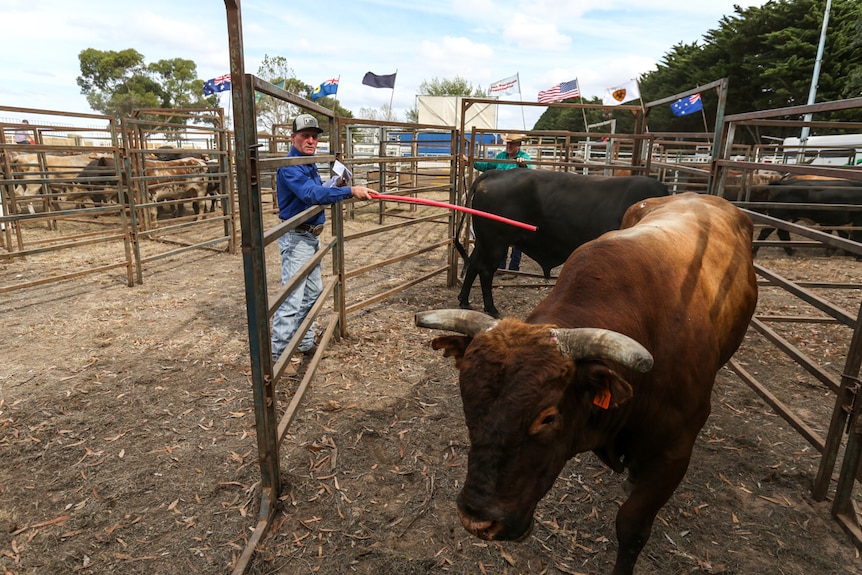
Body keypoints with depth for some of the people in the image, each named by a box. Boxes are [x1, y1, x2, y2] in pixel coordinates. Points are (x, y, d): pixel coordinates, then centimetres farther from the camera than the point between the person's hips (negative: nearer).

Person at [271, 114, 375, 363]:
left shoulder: (309, 165, 12)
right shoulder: (290, 166, -18)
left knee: (313, 292, 17)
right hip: (296, 237, -10)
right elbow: (312, 194, -33)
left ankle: (305, 342, 31)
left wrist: (336, 184, 2)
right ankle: (276, 355, -2)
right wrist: (350, 191, -36)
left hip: (313, 236, 10)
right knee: (292, 299, -10)